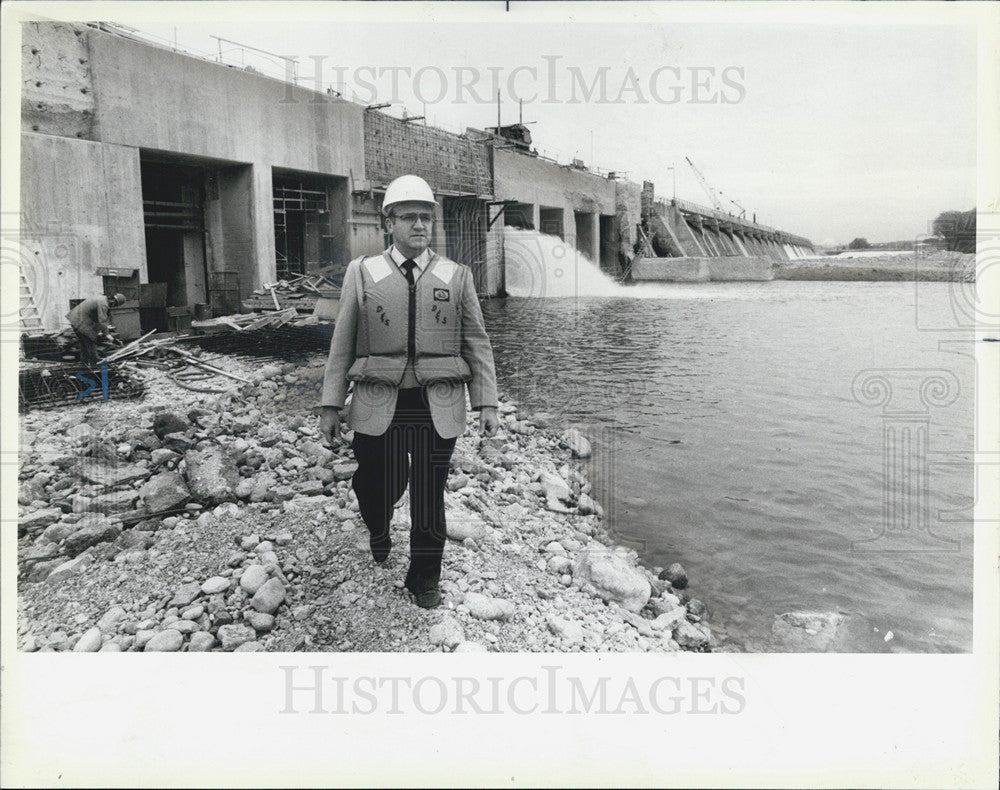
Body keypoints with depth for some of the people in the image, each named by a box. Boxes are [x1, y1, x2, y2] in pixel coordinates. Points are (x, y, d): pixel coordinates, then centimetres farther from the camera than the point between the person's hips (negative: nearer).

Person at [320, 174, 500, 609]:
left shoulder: (457, 276, 8)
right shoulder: (362, 273, 6)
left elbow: (477, 344, 8)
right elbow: (342, 344, 7)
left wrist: (486, 403, 2)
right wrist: (331, 405, 3)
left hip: (437, 408, 0)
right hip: (378, 408, 0)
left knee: (429, 497, 6)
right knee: (377, 490, 6)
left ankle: (425, 578, 26)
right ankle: (375, 550, 40)